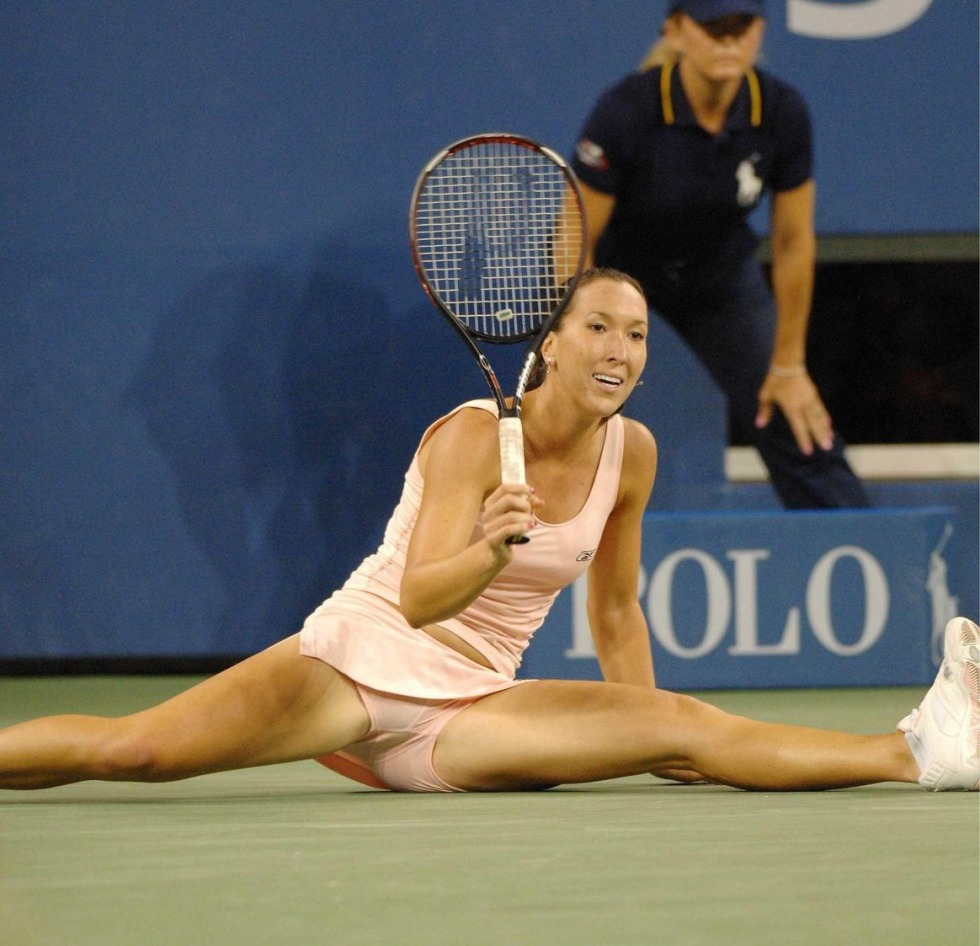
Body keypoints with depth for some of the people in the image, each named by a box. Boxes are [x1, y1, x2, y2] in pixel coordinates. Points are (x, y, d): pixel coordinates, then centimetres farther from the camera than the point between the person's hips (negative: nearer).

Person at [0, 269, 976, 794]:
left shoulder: (632, 452, 1)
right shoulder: (472, 435, -15)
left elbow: (615, 613, 16)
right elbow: (418, 599, -26)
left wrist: (647, 737, 13)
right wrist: (493, 549, -44)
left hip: (471, 710, 3)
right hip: (355, 659, -3)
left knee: (688, 724, -19)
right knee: (135, 750, -26)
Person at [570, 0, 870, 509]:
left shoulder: (782, 112, -23)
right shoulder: (624, 111, -33)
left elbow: (793, 242, -10)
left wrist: (788, 365, -5)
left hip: (720, 273, 3)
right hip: (616, 271, -3)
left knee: (800, 431, -2)